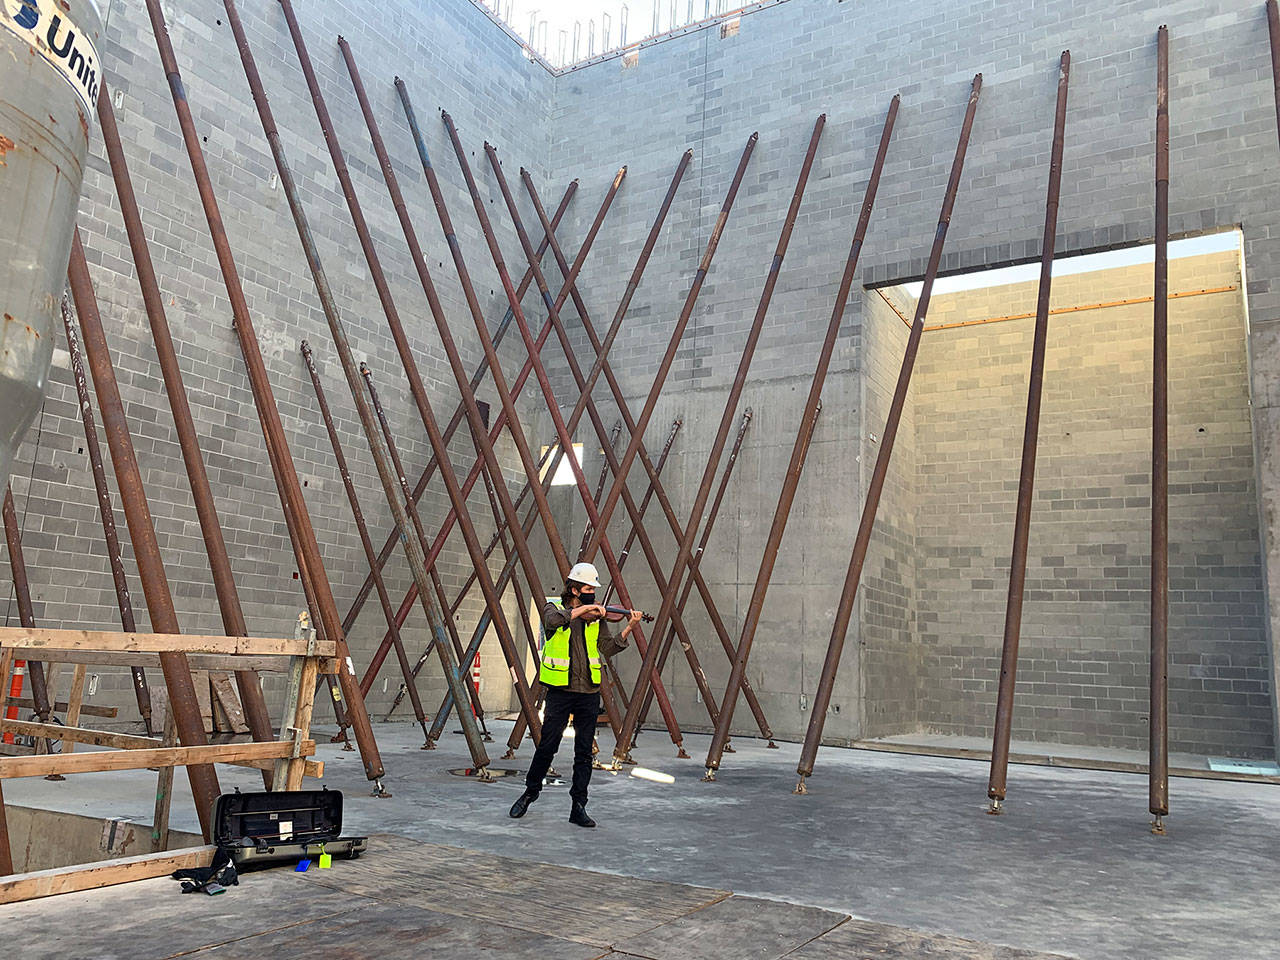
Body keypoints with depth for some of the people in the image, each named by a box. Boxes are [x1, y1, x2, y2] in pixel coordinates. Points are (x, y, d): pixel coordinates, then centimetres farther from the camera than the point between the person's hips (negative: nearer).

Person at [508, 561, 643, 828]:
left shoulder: (596, 616, 9)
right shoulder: (554, 608, -1)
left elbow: (608, 648, 3)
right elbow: (553, 620, -25)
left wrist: (628, 628, -9)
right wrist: (582, 609, -25)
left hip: (589, 693, 3)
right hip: (560, 690, -3)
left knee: (584, 752, 4)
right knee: (547, 746, 3)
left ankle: (579, 807, 10)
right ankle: (530, 793, 24)